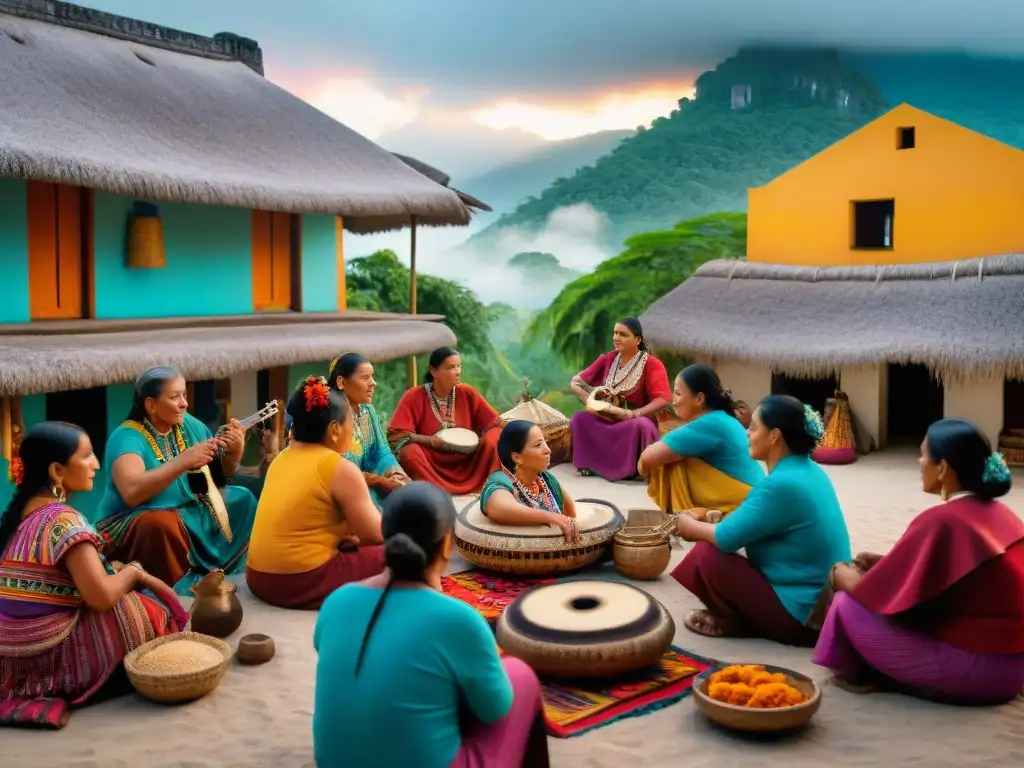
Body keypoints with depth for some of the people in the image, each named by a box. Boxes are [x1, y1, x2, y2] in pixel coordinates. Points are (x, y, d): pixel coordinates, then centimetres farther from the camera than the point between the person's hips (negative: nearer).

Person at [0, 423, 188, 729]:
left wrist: (115, 570, 5)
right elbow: (102, 596, -25)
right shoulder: (63, 519, -20)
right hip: (50, 660, -8)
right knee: (149, 609, 2)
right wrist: (132, 573, -6)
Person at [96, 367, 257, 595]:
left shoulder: (190, 425, 2)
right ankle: (183, 589, -18)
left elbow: (220, 474, 10)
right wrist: (182, 461, -38)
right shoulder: (127, 437, -17)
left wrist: (233, 454, -11)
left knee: (243, 500, -3)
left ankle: (214, 573, -7)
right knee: (163, 524, -37)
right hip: (134, 523, -7)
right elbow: (132, 492, -35)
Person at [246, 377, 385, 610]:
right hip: (305, 583, -8)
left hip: (260, 578, 8)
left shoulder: (282, 458, 10)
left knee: (350, 549, 28)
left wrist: (347, 535, 12)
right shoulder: (340, 468, -12)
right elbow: (377, 534, -8)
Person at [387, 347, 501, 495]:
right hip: (432, 465, -2)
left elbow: (495, 423, 2)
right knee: (410, 451, -31)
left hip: (467, 465, 2)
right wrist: (430, 441, -21)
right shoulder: (414, 397, -10)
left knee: (491, 442, -22)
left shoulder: (467, 393, -2)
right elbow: (395, 435, -14)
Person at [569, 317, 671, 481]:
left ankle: (638, 469, -17)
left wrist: (631, 414, -30)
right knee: (579, 418, -20)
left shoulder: (652, 364, -13)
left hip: (636, 422, -4)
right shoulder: (607, 359, 2)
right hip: (607, 420, 4)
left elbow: (664, 399, -23)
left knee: (641, 425, -38)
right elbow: (575, 382, 8)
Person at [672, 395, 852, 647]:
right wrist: (721, 520, 7)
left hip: (801, 614, -9)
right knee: (714, 544, 15)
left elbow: (726, 538, -20)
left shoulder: (781, 485, -25)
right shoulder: (809, 470, 5)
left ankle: (737, 623, 2)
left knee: (707, 554, -13)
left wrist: (691, 527, -2)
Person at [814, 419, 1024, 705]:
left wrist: (841, 574, 8)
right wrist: (884, 562, 11)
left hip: (971, 668, -8)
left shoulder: (940, 521, -19)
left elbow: (876, 594, -12)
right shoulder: (1000, 513, 5)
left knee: (849, 603, -3)